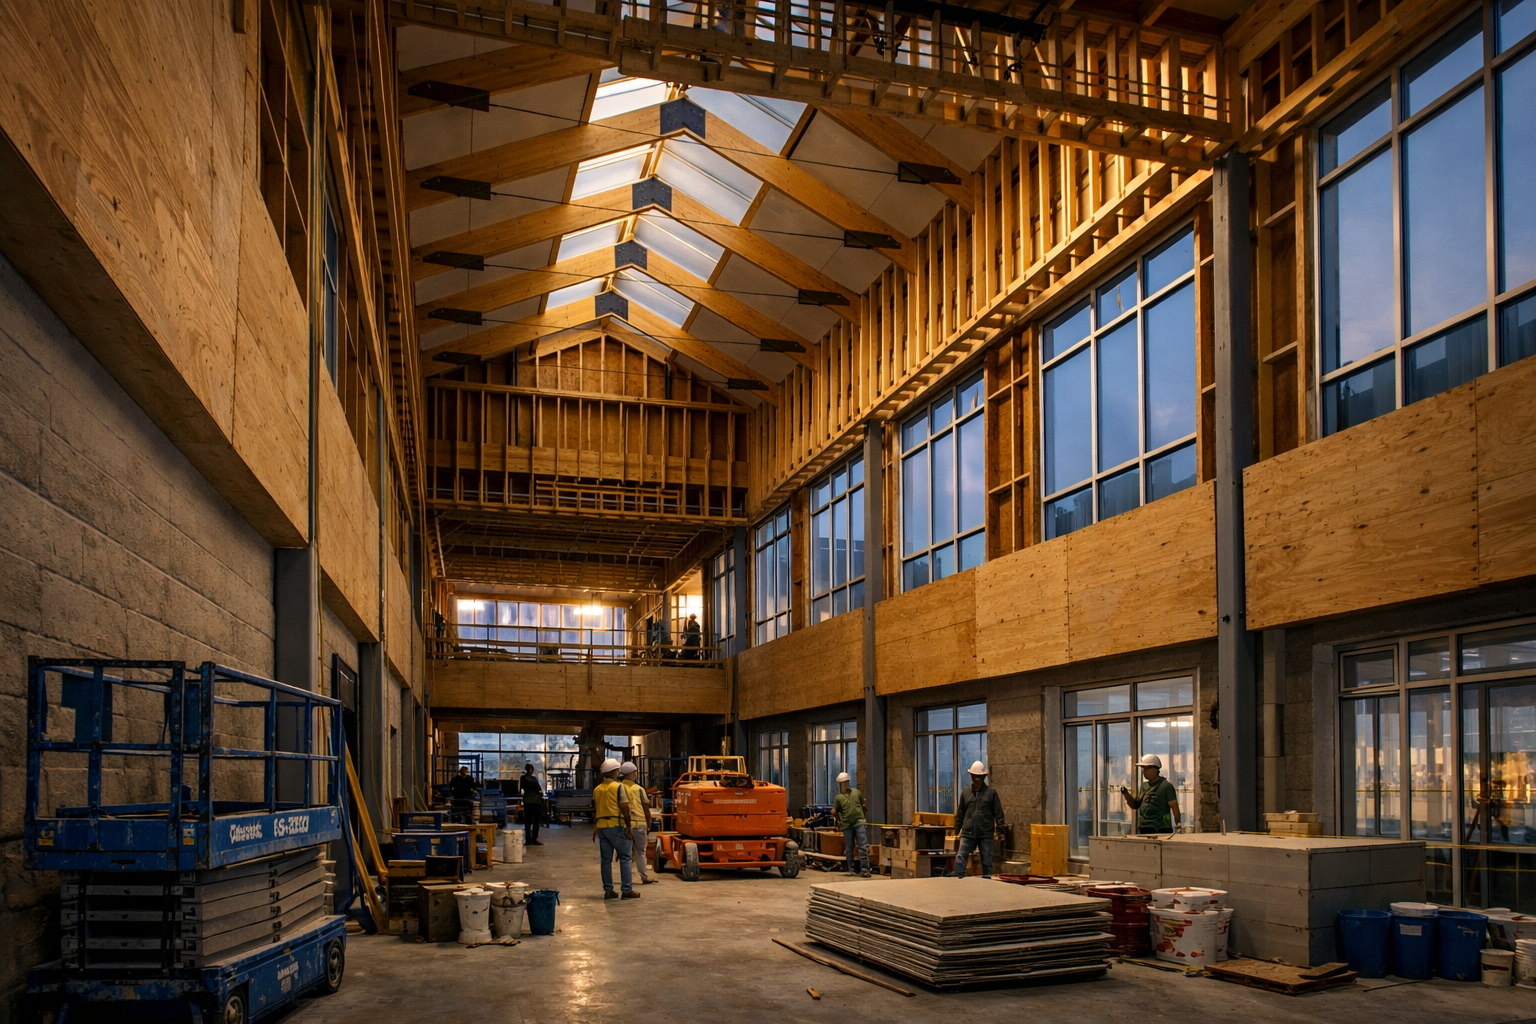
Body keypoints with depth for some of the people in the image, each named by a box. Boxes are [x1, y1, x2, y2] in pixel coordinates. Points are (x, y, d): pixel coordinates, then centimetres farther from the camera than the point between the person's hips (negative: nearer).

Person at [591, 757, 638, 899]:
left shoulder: (597, 789, 12)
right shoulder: (618, 787, -7)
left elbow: (594, 810, 16)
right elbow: (624, 807, -12)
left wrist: (595, 827, 23)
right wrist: (628, 825, -7)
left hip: (601, 826, 6)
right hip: (616, 825, -6)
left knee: (605, 859, 8)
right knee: (624, 857, 0)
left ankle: (608, 890, 9)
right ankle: (627, 890, -3)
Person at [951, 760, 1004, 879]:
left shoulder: (991, 793, 3)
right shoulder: (965, 794, 11)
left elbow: (998, 813, 3)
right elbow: (960, 814, 16)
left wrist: (999, 829, -5)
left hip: (986, 835, -2)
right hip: (968, 833, 2)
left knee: (987, 862, 5)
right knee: (960, 858, -11)